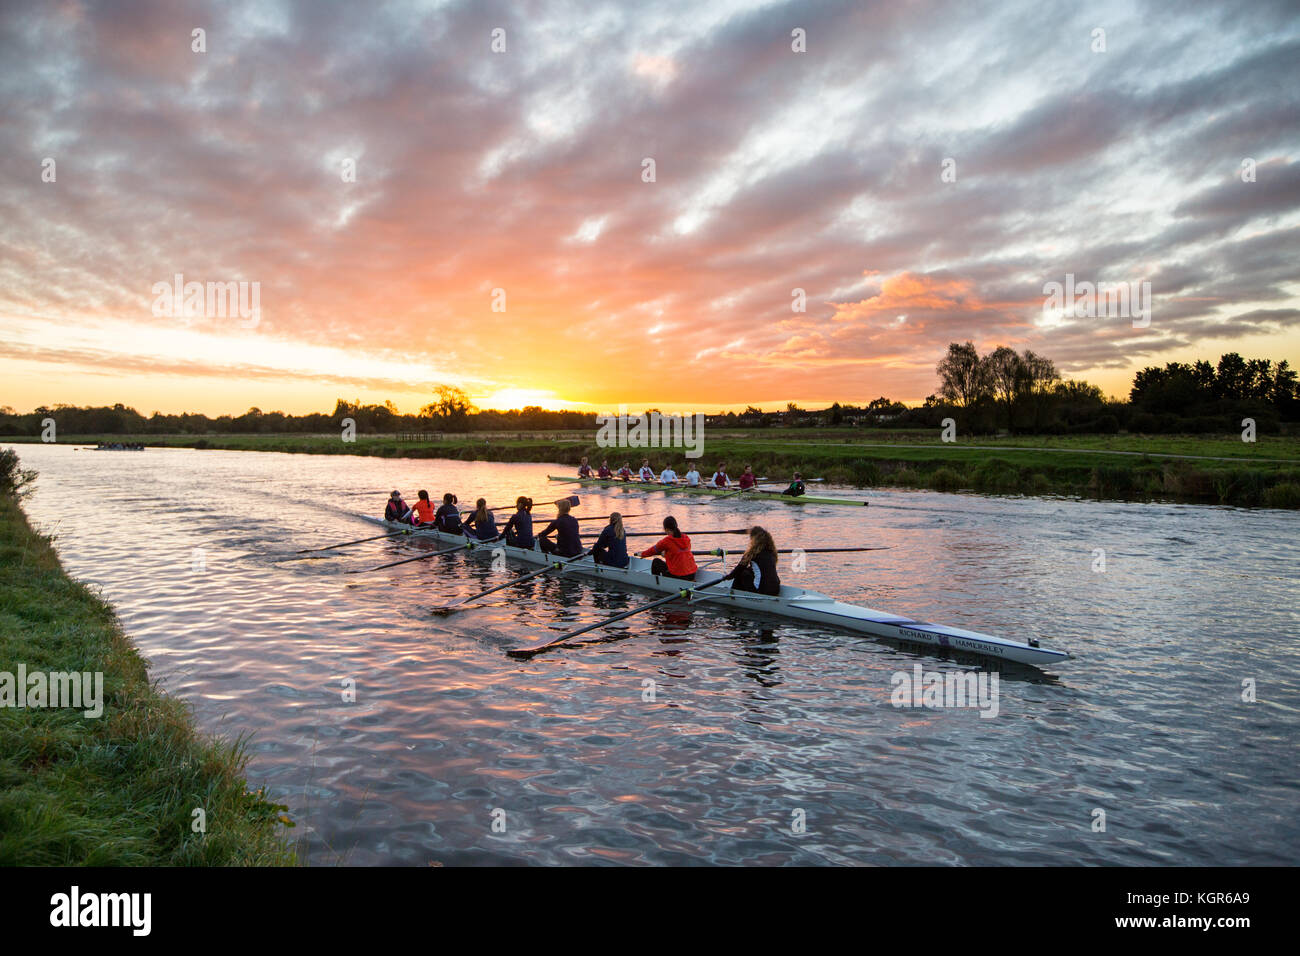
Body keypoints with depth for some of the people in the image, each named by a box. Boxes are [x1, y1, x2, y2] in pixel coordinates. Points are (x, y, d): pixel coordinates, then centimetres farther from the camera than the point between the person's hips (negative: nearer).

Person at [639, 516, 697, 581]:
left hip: (678, 577, -6)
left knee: (656, 562, 15)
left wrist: (642, 554, 27)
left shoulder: (666, 541, -11)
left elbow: (654, 550, 7)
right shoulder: (687, 538, 6)